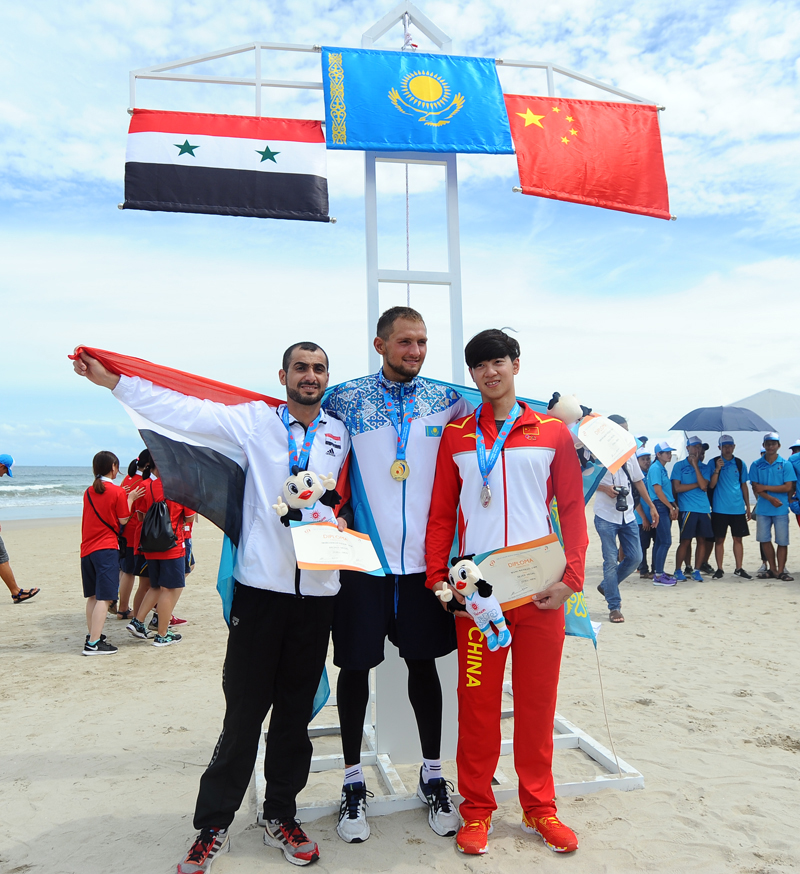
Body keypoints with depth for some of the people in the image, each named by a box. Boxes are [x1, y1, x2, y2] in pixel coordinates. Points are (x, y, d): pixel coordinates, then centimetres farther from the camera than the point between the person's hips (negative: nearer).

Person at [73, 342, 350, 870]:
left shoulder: (342, 433, 10)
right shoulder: (255, 420, 3)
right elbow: (181, 409, 1)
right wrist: (115, 381, -1)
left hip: (318, 589, 2)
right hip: (261, 584, -2)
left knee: (295, 712, 12)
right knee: (244, 711, 2)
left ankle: (281, 817, 29)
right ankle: (214, 826, 20)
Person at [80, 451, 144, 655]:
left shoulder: (88, 492, 10)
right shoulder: (118, 492, -8)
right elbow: (123, 520, -5)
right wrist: (130, 499, 4)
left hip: (87, 548, 7)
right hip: (106, 548, -7)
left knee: (93, 595, 16)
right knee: (104, 597, -6)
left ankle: (92, 635, 25)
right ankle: (93, 644, -10)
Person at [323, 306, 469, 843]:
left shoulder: (446, 400, 5)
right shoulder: (346, 399, -1)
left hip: (423, 557, 2)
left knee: (424, 661, 12)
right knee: (355, 664, 8)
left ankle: (433, 774, 32)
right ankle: (354, 779, 28)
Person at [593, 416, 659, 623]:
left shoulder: (629, 453, 10)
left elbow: (638, 481, 17)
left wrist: (651, 506, 15)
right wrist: (605, 488, -21)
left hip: (628, 515, 6)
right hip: (606, 516, -6)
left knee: (635, 557, 5)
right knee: (611, 560, -2)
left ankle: (606, 586, 27)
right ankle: (614, 607, 8)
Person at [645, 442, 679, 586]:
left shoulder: (663, 469, 18)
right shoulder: (655, 468, -11)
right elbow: (658, 491, -16)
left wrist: (675, 506, 9)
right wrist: (671, 507, -11)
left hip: (666, 508, 10)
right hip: (660, 506, -10)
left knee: (660, 541, 11)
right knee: (666, 541, -12)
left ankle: (658, 572, 16)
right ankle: (658, 576, -10)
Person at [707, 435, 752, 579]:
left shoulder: (740, 464, 7)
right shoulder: (713, 463, 0)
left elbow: (744, 486, 13)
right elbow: (711, 485, -6)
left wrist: (748, 506, 11)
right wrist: (717, 469, -20)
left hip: (738, 508, 2)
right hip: (719, 508, -2)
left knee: (738, 538, 6)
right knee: (719, 539, 3)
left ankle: (739, 568, 15)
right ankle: (719, 569, 11)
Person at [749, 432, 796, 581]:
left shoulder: (785, 464, 1)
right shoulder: (756, 465, 5)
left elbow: (788, 487, -7)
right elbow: (755, 488, -1)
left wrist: (765, 488, -11)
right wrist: (771, 499, -15)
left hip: (781, 509, -2)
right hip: (763, 509, 2)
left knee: (782, 541, 0)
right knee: (764, 539, 5)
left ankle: (781, 571, 10)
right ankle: (772, 569, 18)